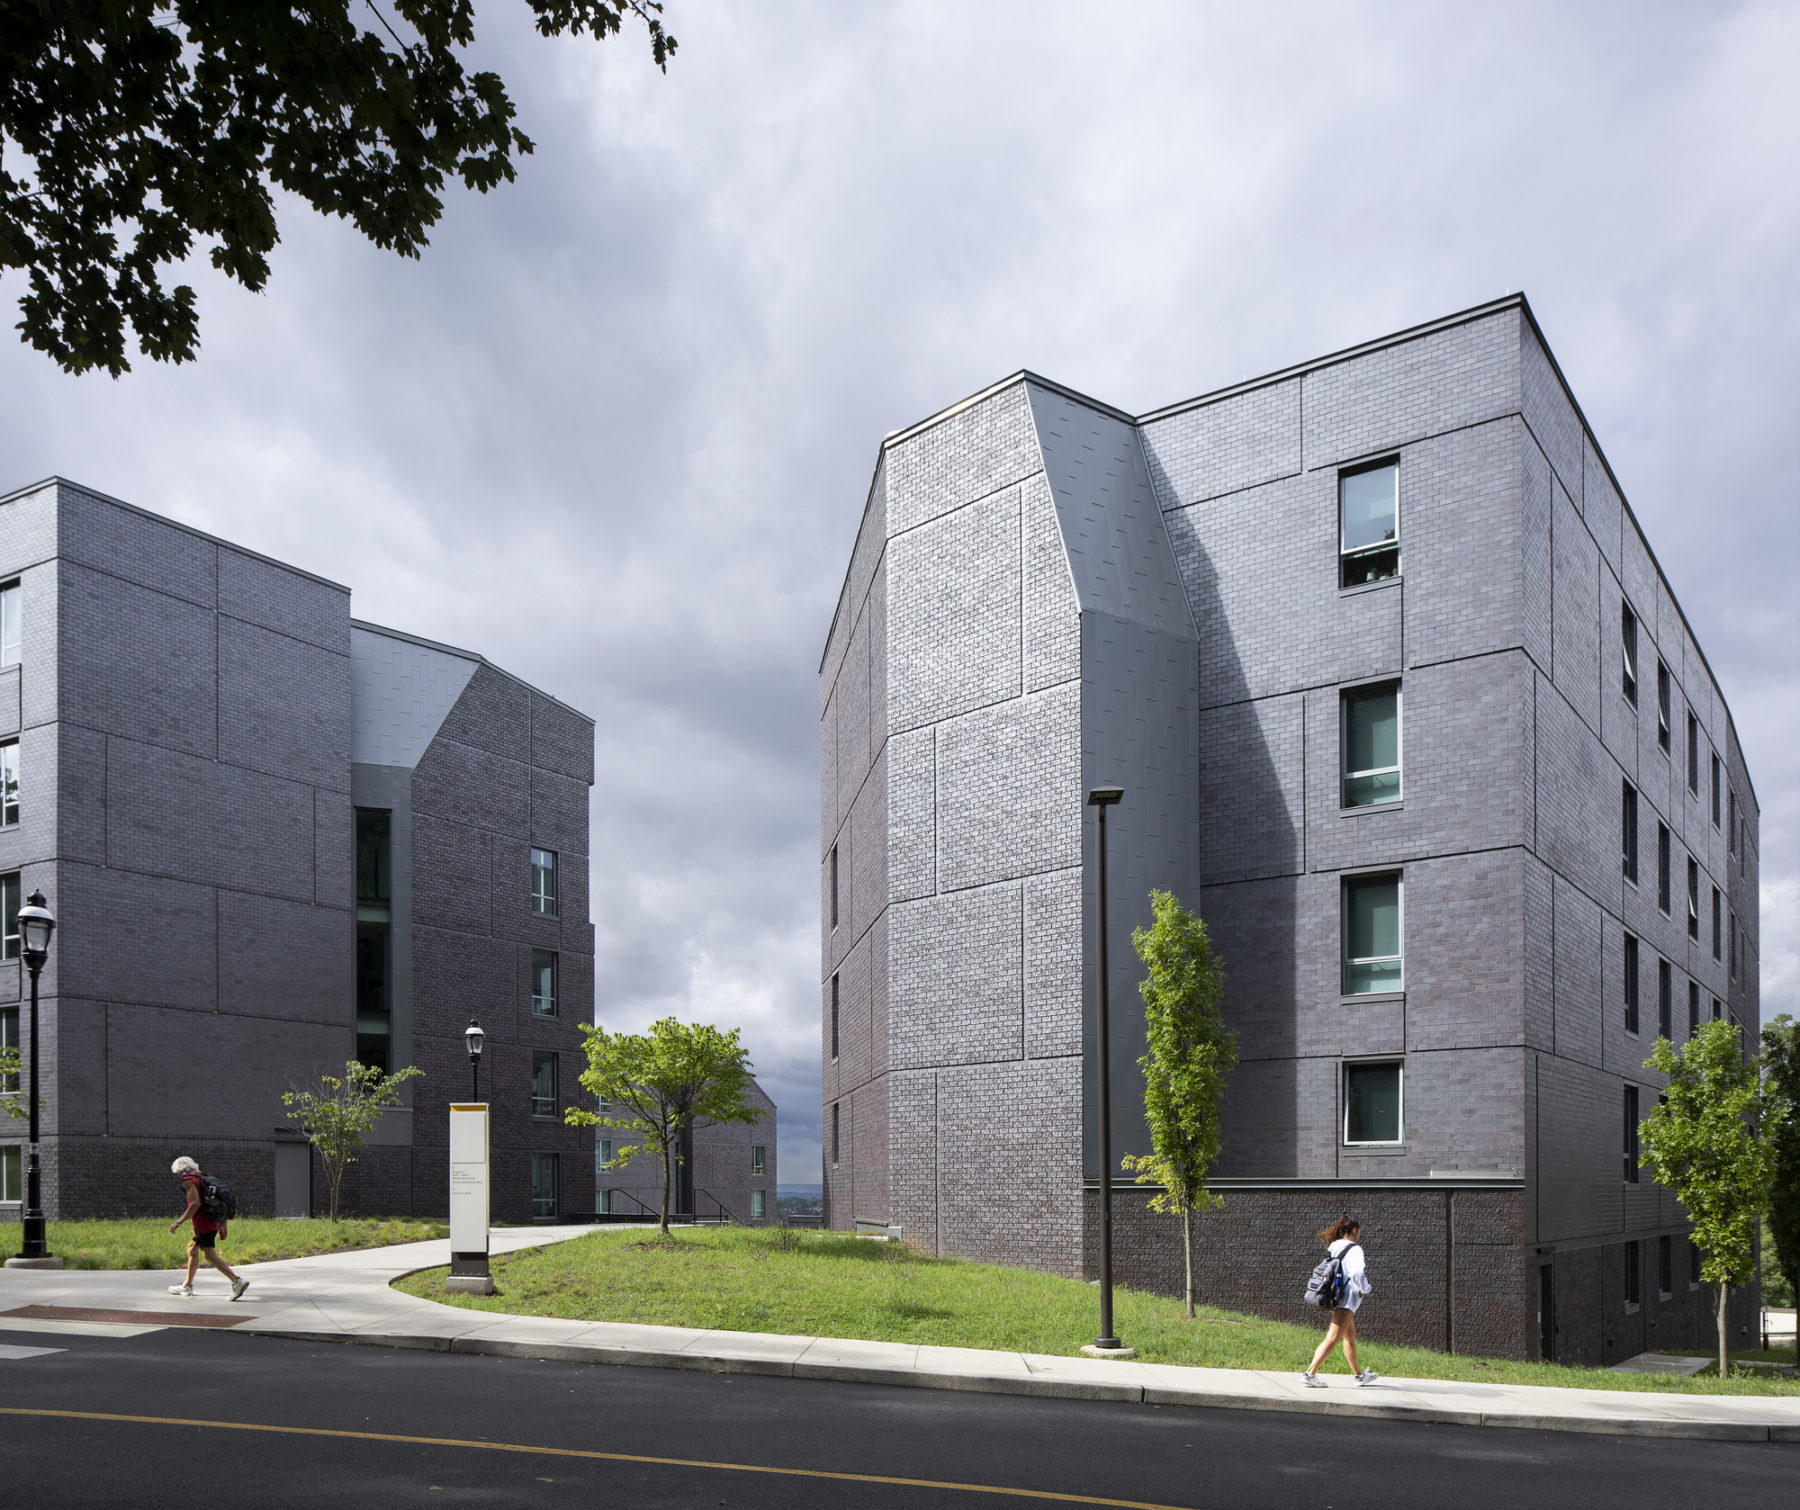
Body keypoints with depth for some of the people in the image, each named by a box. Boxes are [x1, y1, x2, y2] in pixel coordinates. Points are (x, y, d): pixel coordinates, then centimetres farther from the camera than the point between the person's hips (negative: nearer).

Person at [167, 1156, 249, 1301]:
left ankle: (237, 1282, -30)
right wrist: (223, 1225, 21)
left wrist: (179, 1222, -17)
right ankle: (187, 1285, 36)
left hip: (203, 1223, -9)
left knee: (211, 1256, -15)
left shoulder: (188, 1180, -5)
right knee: (192, 1249, 25)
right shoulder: (205, 1177, 21)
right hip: (214, 1222, 9)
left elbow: (195, 1203, -21)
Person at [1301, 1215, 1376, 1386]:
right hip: (1347, 1299, -9)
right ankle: (1310, 1373, -18)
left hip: (1334, 1298, 9)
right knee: (1333, 1339, -11)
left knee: (1350, 1337, 22)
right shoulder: (1354, 1249, -12)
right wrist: (1365, 1288, -9)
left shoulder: (1333, 1248, 11)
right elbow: (1357, 1273, -27)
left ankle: (1360, 1375, 34)